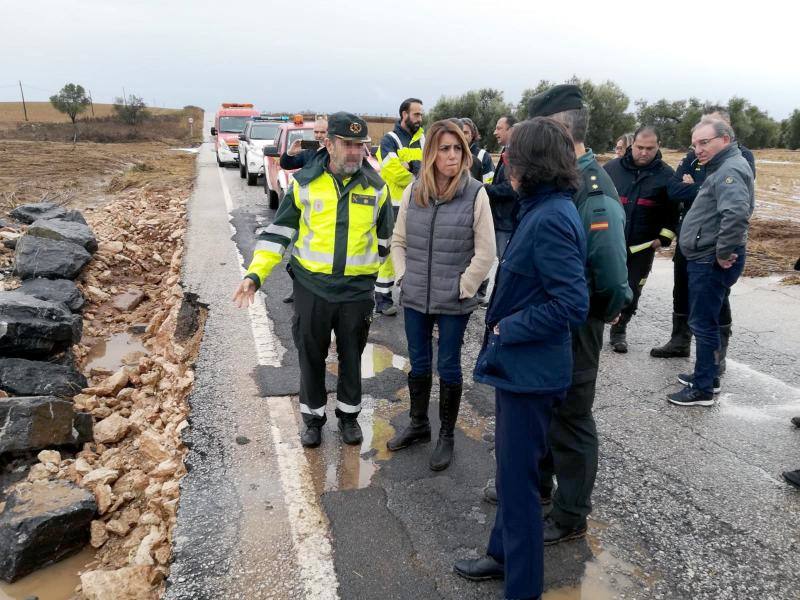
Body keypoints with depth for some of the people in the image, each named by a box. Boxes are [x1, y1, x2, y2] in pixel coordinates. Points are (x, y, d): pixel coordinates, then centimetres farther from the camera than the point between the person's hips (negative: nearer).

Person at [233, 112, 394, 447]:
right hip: (311, 287, 0)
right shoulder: (305, 182, -5)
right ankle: (313, 417, 32)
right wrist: (255, 274, -11)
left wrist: (376, 280, 14)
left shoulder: (376, 187, -2)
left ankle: (349, 415, 35)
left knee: (351, 357, 15)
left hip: (357, 290, 1)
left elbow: (385, 239, 11)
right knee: (311, 356, 12)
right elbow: (278, 232, -1)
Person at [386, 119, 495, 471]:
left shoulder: (475, 194, -10)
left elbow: (485, 254, -9)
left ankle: (446, 435, 28)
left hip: (454, 302, -3)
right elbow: (398, 240, 11)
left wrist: (462, 288, -10)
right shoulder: (413, 191, 2)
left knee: (448, 367, 10)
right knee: (419, 363, 17)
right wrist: (403, 276, 2)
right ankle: (418, 425, 37)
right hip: (414, 298, 4)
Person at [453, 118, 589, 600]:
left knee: (519, 477, 5)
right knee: (512, 466, 23)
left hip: (530, 369, -10)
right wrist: (505, 328, 9)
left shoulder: (551, 220, -22)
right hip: (518, 362, 10)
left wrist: (509, 329, -16)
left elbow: (572, 304, -26)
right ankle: (506, 554, 43)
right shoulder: (543, 209, 8)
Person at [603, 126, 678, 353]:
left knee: (631, 292, 8)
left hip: (641, 248, 0)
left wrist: (664, 238, -4)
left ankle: (619, 330, 25)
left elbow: (672, 212, 3)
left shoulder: (667, 175, -1)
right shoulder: (612, 168, -1)